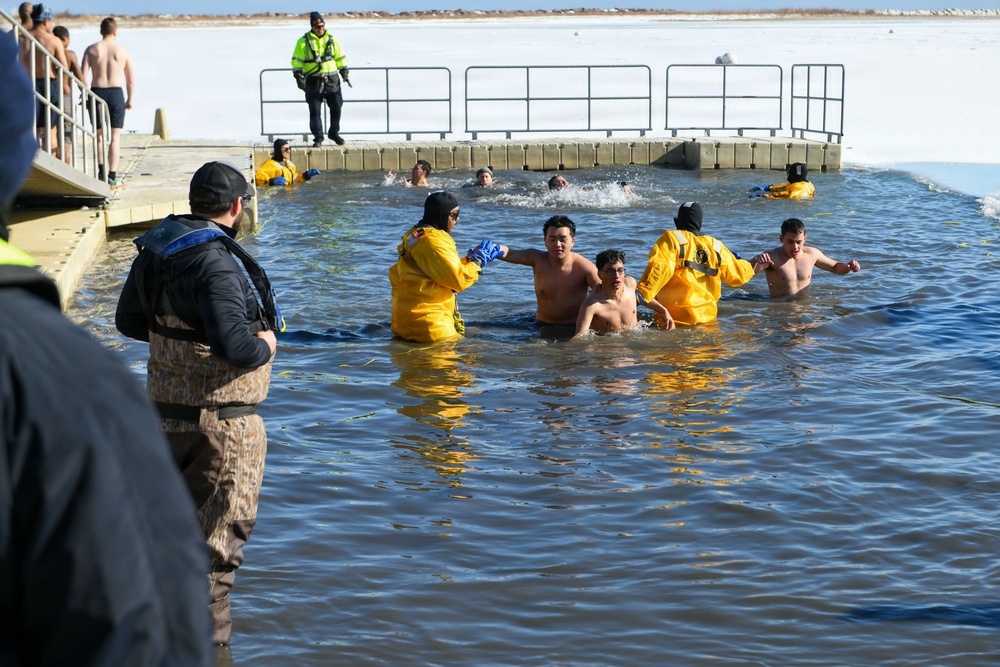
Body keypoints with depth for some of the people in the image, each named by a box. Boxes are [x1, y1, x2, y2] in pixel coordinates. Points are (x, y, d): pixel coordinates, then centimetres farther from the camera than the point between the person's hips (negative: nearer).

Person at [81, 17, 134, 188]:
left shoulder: (91, 49, 3)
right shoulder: (123, 51, 2)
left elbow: (83, 75, -5)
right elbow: (130, 79, 6)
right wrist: (130, 99, 18)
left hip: (96, 92, 1)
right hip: (116, 93, -1)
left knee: (99, 134, 19)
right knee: (115, 136, 1)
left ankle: (101, 171, 17)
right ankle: (112, 177, -3)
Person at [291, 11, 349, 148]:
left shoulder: (332, 40, 9)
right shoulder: (304, 42, -1)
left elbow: (340, 58, 16)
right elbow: (296, 60, -1)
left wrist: (344, 73, 9)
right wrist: (298, 76, -11)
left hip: (332, 80, 3)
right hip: (313, 82, -3)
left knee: (336, 108, 6)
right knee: (315, 112, -2)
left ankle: (334, 133, 25)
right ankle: (318, 138, 6)